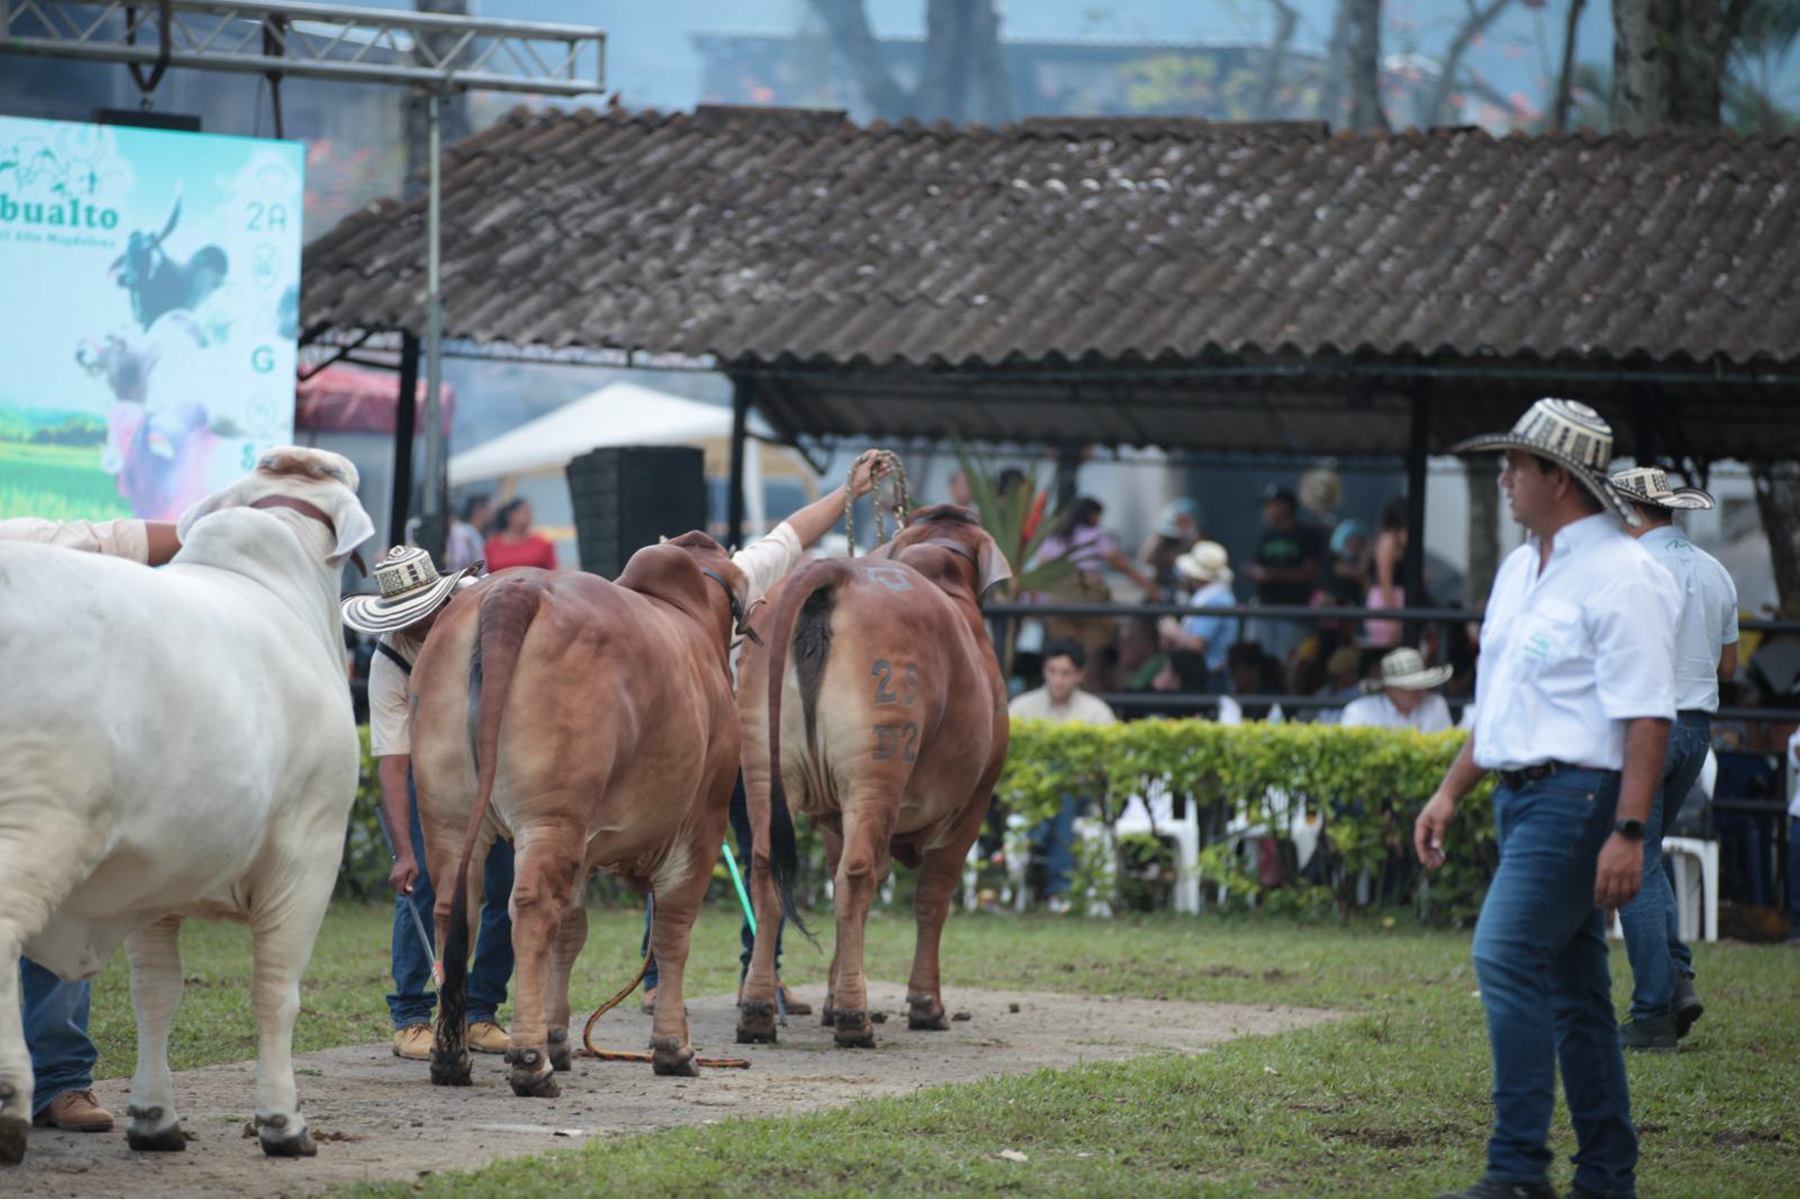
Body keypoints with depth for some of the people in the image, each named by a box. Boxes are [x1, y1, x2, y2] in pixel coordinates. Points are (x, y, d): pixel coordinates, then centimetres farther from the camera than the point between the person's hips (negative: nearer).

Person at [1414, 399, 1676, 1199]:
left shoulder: (1619, 574, -13)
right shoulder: (1519, 570, 16)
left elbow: (1647, 715, -18)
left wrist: (1628, 831, -24)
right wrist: (1451, 792, 19)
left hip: (1579, 795, -9)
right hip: (1523, 795, 9)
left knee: (1507, 958, -18)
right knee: (1572, 989, 11)